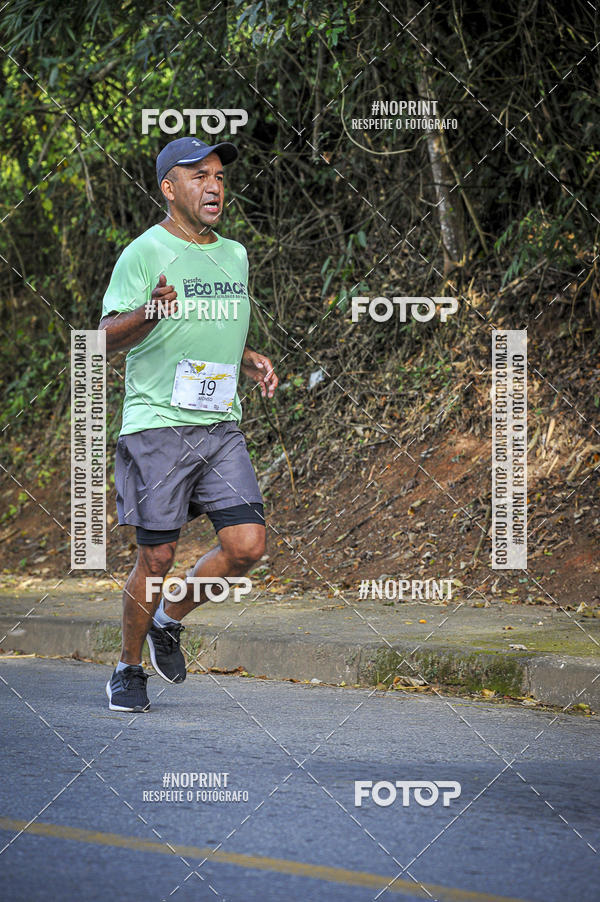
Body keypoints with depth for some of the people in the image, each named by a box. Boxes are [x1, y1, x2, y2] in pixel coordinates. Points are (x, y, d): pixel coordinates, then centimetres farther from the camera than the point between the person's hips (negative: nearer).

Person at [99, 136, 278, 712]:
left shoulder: (233, 256, 16)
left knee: (247, 544, -8)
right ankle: (128, 668, 16)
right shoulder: (144, 253, -6)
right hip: (157, 423, -6)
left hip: (220, 427, 6)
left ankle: (169, 621, 17)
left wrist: (251, 362, 10)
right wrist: (149, 313, -34)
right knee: (157, 556, -4)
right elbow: (108, 336, -14)